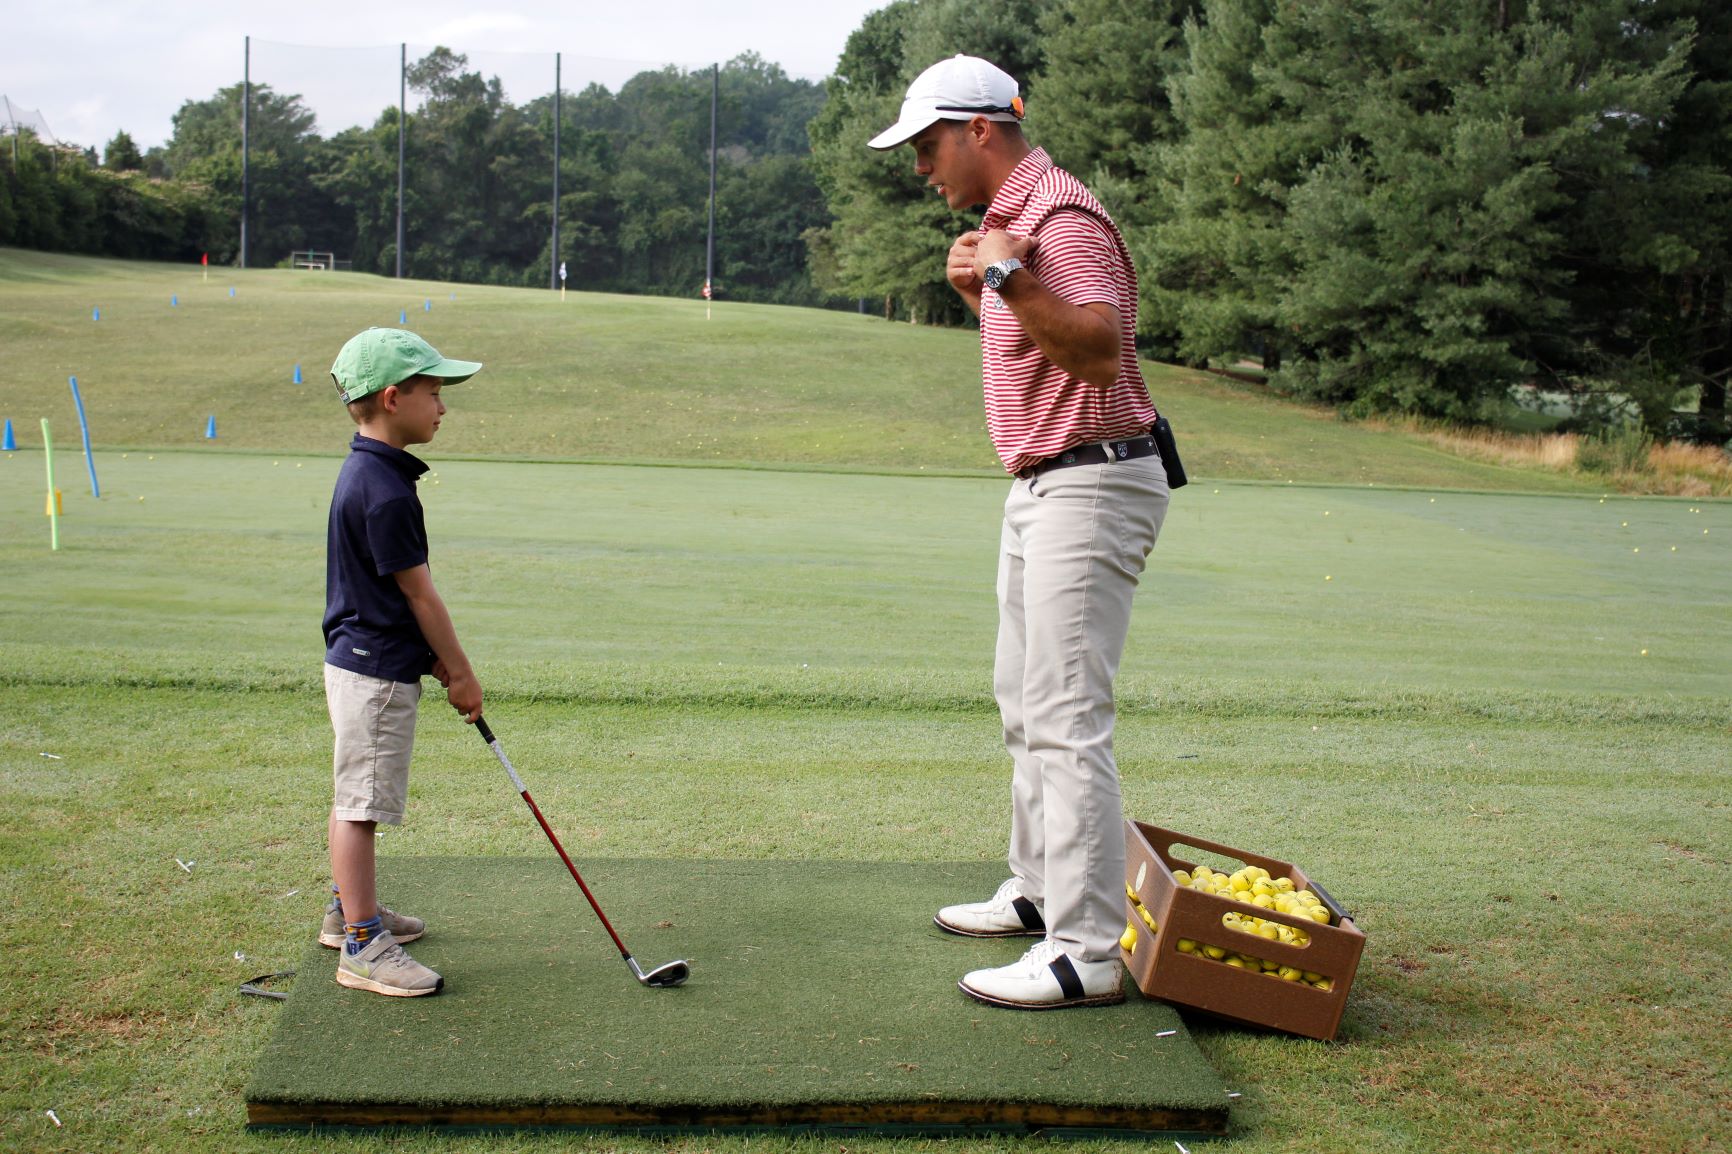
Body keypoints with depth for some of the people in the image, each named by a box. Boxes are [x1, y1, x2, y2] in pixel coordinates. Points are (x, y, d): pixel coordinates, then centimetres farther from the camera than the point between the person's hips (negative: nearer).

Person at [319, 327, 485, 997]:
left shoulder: (362, 473, 11)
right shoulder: (385, 489, -22)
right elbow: (418, 590, -16)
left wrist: (435, 658, 18)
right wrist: (460, 672, -7)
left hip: (359, 660, 11)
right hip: (376, 672, -11)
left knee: (355, 795, 21)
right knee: (362, 802, -4)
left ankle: (349, 911, 35)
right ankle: (363, 946, 2)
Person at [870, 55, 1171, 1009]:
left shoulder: (1060, 216, -16)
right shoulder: (1009, 221, 16)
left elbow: (1101, 353, -28)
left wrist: (1011, 281, -33)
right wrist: (980, 293, 11)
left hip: (1089, 486, -11)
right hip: (1041, 488, 11)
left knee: (1066, 717, -13)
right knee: (1023, 704, 18)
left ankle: (1086, 953, -10)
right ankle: (1041, 892, 31)